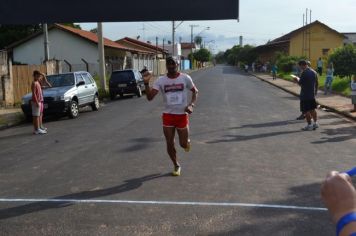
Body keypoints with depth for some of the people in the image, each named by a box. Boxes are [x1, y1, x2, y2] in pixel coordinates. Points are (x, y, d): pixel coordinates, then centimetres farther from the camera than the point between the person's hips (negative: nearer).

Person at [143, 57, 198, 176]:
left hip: (182, 115, -1)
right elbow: (150, 97, -11)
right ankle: (176, 166, 27)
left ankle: (187, 142, 43)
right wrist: (146, 83, -26)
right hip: (168, 115, 1)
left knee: (183, 144, 4)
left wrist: (191, 105, -10)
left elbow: (195, 91, 7)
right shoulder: (161, 80, -5)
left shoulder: (185, 78, -6)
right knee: (170, 144, 4)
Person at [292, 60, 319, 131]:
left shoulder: (304, 72, -17)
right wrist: (315, 92, 21)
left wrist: (297, 79, 5)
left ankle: (309, 125, 3)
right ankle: (315, 123, 20)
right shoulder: (313, 72, 7)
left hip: (305, 95, -8)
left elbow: (300, 83, -15)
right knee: (312, 109, 17)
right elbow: (316, 83, 12)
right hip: (312, 94, 8)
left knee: (306, 110, 0)